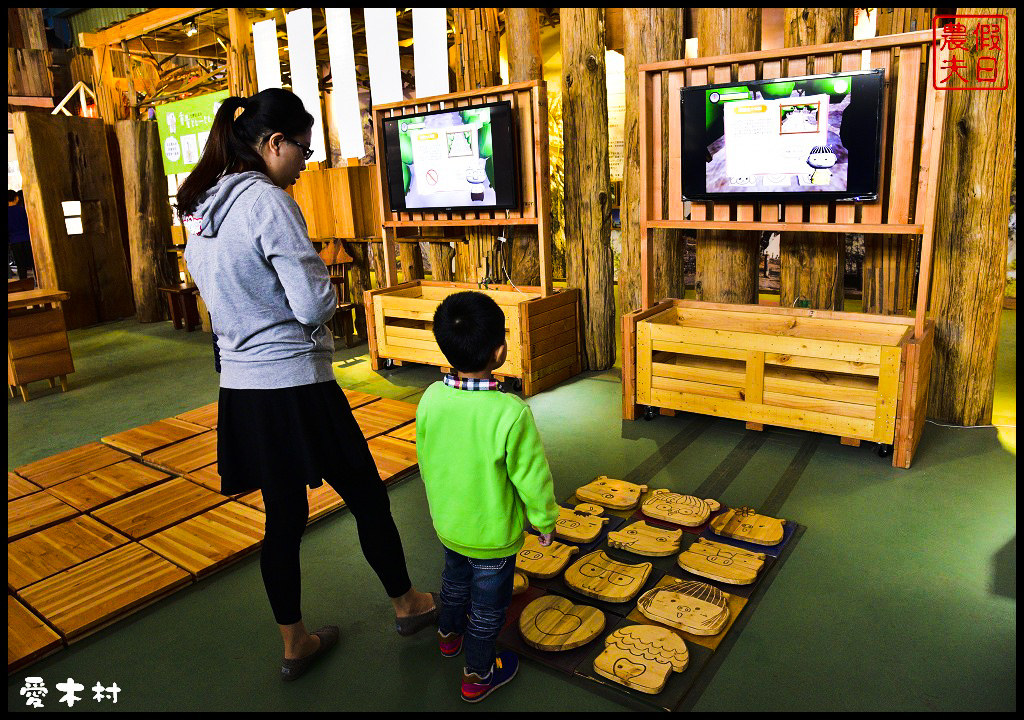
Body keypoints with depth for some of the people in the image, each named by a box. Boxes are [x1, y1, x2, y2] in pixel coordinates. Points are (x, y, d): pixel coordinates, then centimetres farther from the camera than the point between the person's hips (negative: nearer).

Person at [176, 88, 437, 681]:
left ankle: (295, 645, 32)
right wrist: (326, 285, 0)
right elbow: (314, 304, -20)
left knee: (283, 518, 18)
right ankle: (408, 605, 32)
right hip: (293, 383, -8)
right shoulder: (267, 200, -17)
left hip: (242, 385, 8)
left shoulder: (201, 206, 10)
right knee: (367, 497, 11)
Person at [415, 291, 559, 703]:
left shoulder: (431, 399, -17)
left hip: (447, 523, 5)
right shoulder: (511, 413, -33)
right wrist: (544, 518, -2)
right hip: (493, 533, -5)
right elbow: (532, 476, -22)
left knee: (455, 578, 32)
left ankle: (449, 634, 58)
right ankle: (477, 675, 38)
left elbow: (427, 460, -1)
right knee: (488, 605, 18)